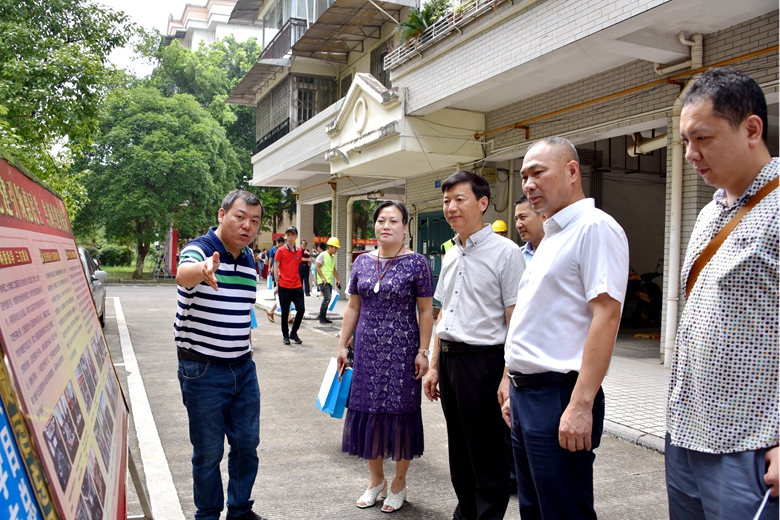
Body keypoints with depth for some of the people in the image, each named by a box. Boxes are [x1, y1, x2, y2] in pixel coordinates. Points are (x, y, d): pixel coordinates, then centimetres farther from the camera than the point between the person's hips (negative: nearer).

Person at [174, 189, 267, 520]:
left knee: (247, 443, 16)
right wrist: (203, 270, -62)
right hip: (203, 369, -6)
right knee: (208, 452, 6)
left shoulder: (249, 258, 7)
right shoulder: (199, 249, -15)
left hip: (243, 367, 7)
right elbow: (183, 274, -41)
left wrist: (245, 330, 12)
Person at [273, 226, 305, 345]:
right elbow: (275, 268, -2)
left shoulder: (299, 251, 9)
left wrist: (299, 281, 13)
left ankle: (293, 333, 19)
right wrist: (277, 284, -6)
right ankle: (285, 335, 18)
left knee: (301, 309, 1)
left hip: (297, 286, 4)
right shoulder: (281, 250, -3)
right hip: (284, 286, -4)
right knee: (285, 312, 3)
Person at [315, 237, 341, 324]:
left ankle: (323, 317, 14)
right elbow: (317, 267, -11)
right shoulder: (323, 255, -8)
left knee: (327, 299, 7)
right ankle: (321, 317, -7)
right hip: (323, 281, -8)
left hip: (330, 281, 8)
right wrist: (323, 278, -19)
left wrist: (338, 279, 16)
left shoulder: (333, 257, 15)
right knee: (327, 298, -16)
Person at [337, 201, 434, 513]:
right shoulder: (362, 262, 6)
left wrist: (423, 352, -11)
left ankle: (399, 483, 25)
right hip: (367, 350, 4)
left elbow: (425, 311, -6)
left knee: (401, 412, 5)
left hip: (402, 350, -4)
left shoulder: (416, 263, -6)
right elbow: (352, 307, 11)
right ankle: (376, 479, 29)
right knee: (366, 410, 9)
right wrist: (342, 345, 8)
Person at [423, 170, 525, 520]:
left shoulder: (505, 252, -10)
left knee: (488, 458, 5)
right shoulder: (450, 256, 13)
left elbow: (515, 320, -13)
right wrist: (434, 366, 17)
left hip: (482, 361, -7)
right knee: (459, 453, 19)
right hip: (449, 359, 7)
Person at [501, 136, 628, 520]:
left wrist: (581, 405, -24)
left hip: (559, 396, -9)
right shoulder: (552, 236, 17)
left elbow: (606, 314, -20)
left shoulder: (594, 227, -11)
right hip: (525, 394, 9)